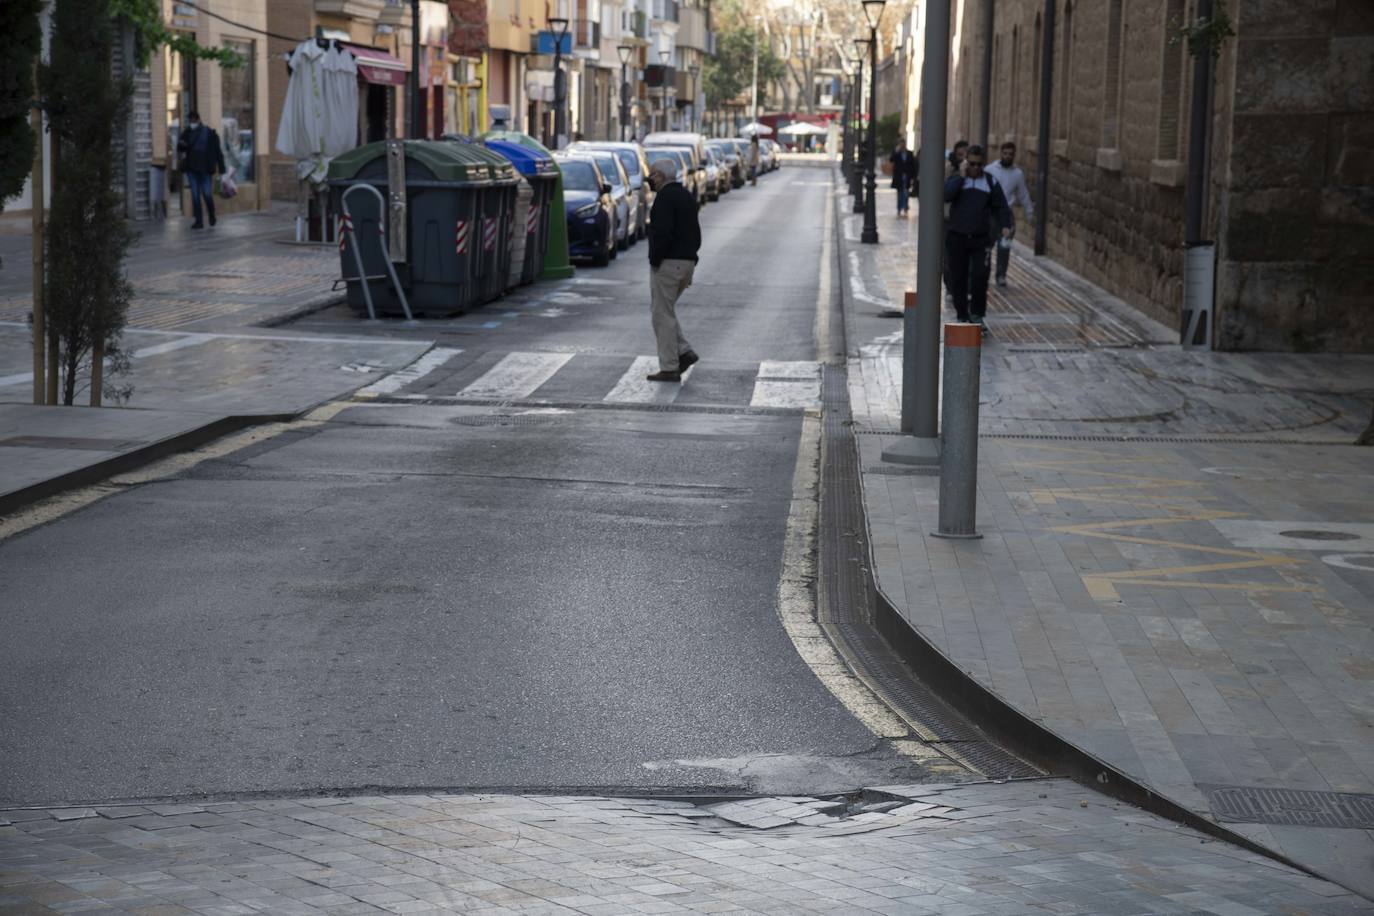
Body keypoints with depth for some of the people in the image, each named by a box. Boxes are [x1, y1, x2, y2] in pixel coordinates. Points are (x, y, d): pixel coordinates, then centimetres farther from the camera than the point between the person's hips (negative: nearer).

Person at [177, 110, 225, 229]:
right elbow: (180, 148, 11)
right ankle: (198, 221, 3)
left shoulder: (209, 133, -3)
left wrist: (221, 168, -6)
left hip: (204, 168, -3)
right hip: (191, 168, 3)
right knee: (195, 195, 0)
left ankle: (211, 214, 24)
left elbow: (217, 151, -2)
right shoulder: (187, 133, 8)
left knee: (207, 194, -5)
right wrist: (181, 145, -14)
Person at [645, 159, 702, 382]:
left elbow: (662, 232, -24)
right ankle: (684, 352, 7)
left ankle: (669, 369, -2)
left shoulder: (665, 197, -14)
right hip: (686, 263, 9)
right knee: (663, 311, 19)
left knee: (662, 315, -2)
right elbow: (695, 233, 18)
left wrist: (654, 260, -14)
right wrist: (690, 259, 18)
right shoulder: (687, 196, 15)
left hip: (667, 263, -9)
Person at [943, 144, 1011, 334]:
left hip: (980, 239, 0)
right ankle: (962, 316, 15)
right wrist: (961, 177, -15)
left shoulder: (990, 183, 8)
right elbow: (945, 196, -16)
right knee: (958, 279, 3)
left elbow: (1000, 206, 7)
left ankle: (977, 314, 0)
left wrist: (1005, 225, -9)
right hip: (957, 238, 0)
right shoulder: (955, 180, 4)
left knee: (980, 275, -14)